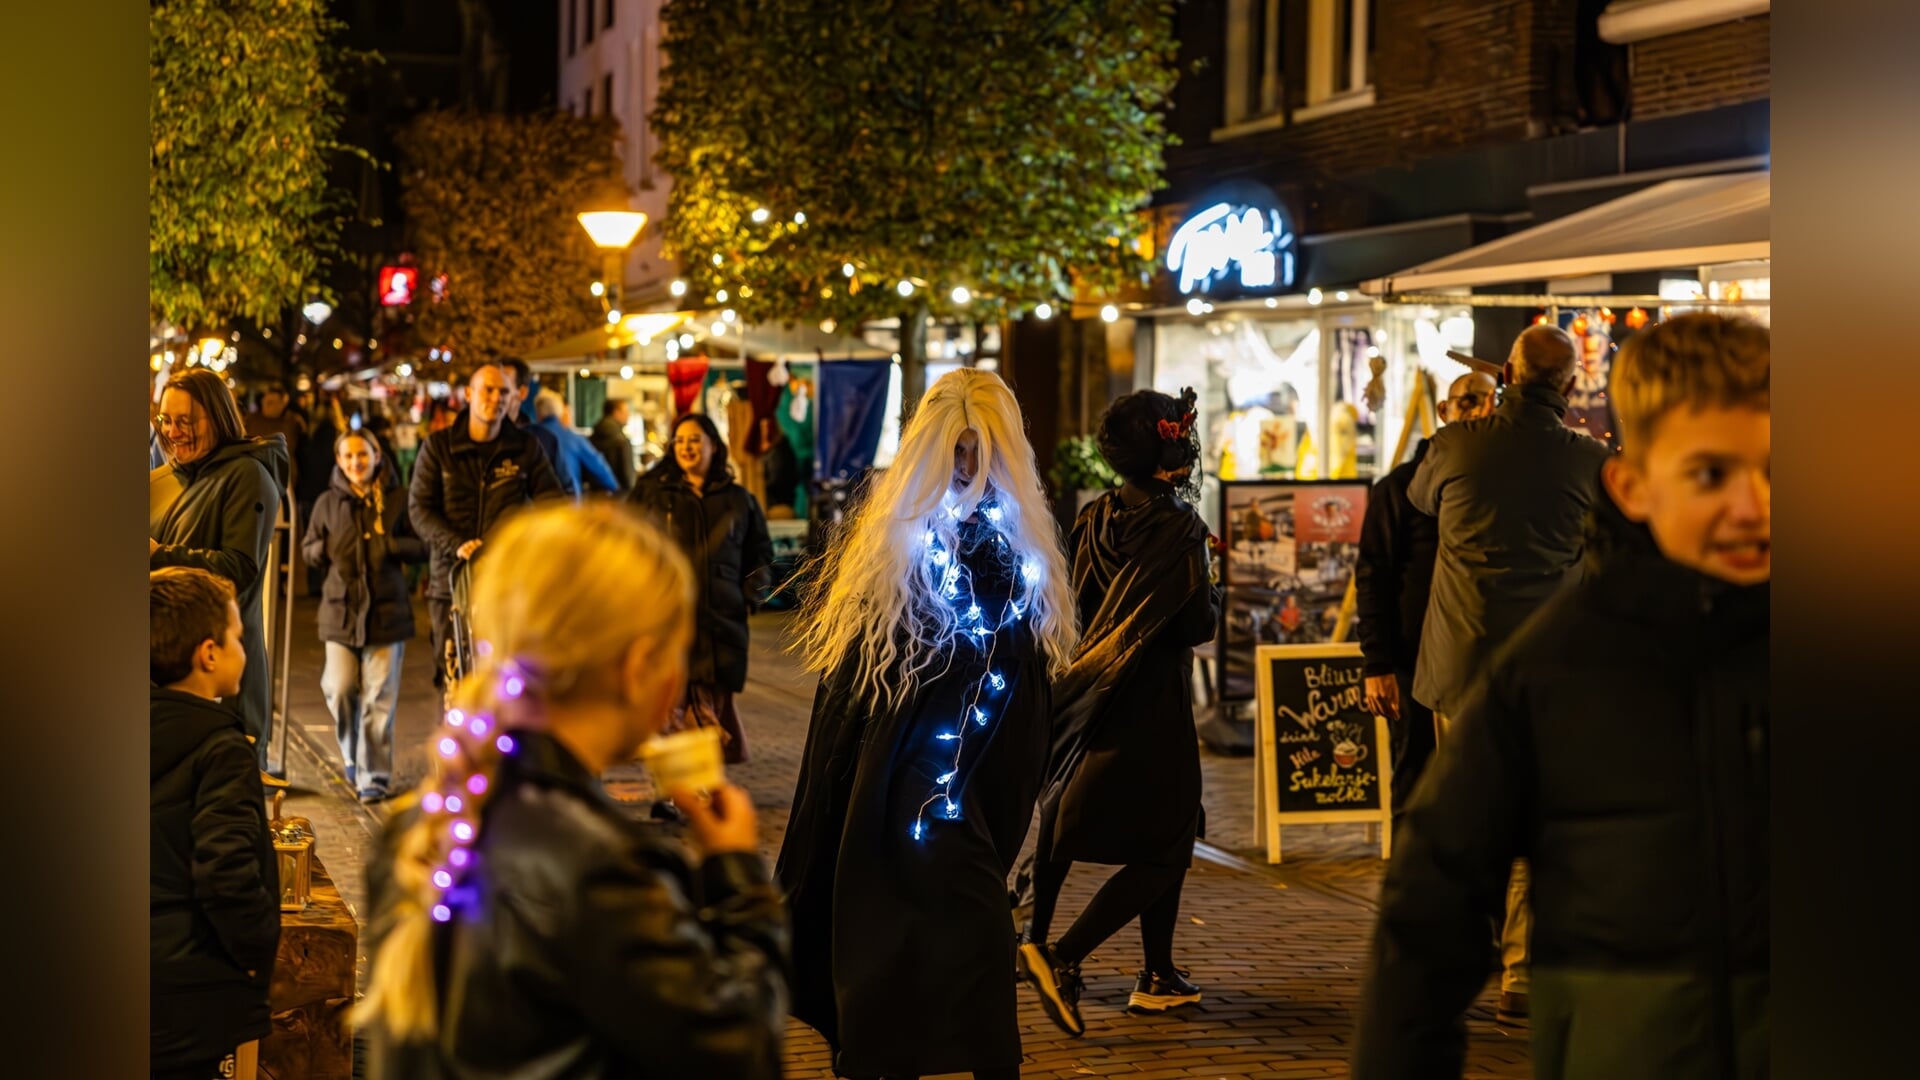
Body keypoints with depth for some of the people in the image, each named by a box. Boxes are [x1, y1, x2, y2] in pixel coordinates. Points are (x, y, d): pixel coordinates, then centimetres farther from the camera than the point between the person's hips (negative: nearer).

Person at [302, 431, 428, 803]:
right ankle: (352, 756, 24)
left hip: (387, 609, -2)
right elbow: (308, 549, 15)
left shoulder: (398, 499, 2)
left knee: (379, 698, -2)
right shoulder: (328, 503, 8)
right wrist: (323, 549, -7)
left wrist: (392, 546, -16)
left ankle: (374, 776, 6)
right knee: (340, 691, -3)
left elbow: (423, 546, 2)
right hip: (341, 608, 2)